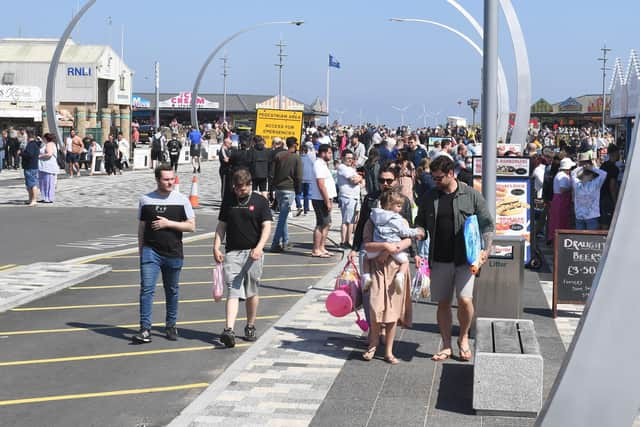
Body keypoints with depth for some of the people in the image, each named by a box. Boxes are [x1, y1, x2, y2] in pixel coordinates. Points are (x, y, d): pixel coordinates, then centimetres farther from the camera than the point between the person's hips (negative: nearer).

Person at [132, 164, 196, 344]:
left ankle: (170, 326, 26)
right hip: (150, 251, -1)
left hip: (173, 253, 1)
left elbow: (191, 226, -1)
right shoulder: (146, 200, 4)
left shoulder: (182, 200, 1)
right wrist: (140, 250, 10)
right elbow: (141, 227, 12)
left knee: (172, 291, 11)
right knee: (146, 288, -12)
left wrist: (168, 223, -11)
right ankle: (145, 329, -13)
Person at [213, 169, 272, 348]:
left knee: (251, 293, 9)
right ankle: (229, 330, -19)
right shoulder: (228, 202, 9)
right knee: (233, 292, -9)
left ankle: (250, 327, 24)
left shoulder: (260, 202, 1)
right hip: (232, 253, 1)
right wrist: (216, 247, 1)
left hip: (253, 254, -1)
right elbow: (221, 226, 12)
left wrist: (259, 247, -20)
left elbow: (266, 227, -5)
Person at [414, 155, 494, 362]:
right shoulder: (431, 198, 8)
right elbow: (420, 222, 18)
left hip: (465, 259, -3)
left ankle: (463, 338, 12)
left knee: (465, 299, -13)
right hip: (440, 260, 3)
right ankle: (446, 346, 19)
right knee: (443, 303, 7)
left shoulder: (472, 196, 0)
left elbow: (488, 224, 2)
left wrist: (484, 248, -10)